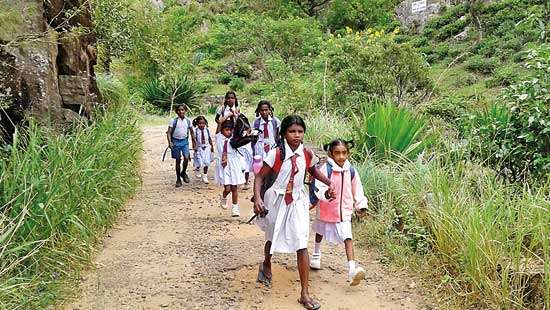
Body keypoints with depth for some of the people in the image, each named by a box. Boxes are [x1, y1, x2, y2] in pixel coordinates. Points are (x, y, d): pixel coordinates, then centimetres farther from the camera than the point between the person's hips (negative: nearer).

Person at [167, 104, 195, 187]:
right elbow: (169, 132, -6)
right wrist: (170, 142, -20)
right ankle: (178, 179, 18)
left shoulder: (188, 121, 3)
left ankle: (183, 173, 13)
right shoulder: (173, 121, -5)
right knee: (178, 160, 5)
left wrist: (194, 142, 14)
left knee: (186, 157, -16)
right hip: (176, 141, -2)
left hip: (185, 141, 2)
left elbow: (191, 132, 13)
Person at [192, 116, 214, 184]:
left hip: (207, 147, 3)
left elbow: (210, 139, 9)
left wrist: (212, 146, 13)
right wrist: (195, 147, -19)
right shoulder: (195, 131, -9)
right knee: (199, 163, -7)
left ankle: (205, 176, 19)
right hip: (199, 148, -3)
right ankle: (197, 170, 30)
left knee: (206, 163, 4)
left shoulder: (207, 130, -1)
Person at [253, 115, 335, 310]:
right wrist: (258, 198, -27)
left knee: (302, 246, -6)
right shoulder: (276, 154, -16)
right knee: (272, 238, 21)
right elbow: (260, 178, -12)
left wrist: (330, 183, 4)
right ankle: (266, 265, 55)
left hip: (297, 202, 2)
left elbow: (313, 171, 16)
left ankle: (305, 294, 2)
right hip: (276, 200, -1)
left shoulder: (307, 154, -5)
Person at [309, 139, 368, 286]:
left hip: (344, 211, 1)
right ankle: (316, 254, 50)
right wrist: (326, 194, -46)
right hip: (326, 209, -1)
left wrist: (361, 205, 8)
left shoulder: (351, 170, -5)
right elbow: (318, 187, -26)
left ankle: (352, 268, -16)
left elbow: (357, 189, 7)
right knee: (320, 232, 24)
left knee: (348, 237, -12)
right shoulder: (325, 168, -19)